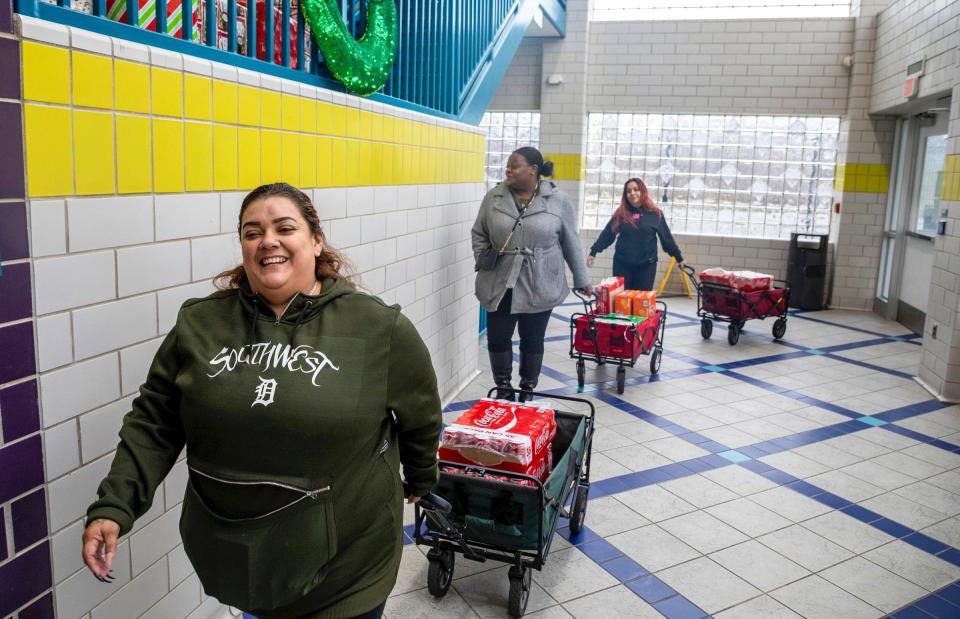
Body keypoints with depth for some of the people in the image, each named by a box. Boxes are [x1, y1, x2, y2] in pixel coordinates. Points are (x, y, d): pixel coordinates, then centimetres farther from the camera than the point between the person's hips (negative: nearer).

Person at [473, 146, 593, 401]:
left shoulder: (557, 200, -3)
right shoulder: (493, 197, 1)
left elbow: (570, 243, 2)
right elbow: (479, 234, 11)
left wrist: (582, 280, 6)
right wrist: (483, 259, -4)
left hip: (539, 287, -2)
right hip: (500, 284, 2)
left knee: (532, 340, 8)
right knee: (497, 338, 4)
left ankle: (527, 391, 26)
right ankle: (503, 388, 24)